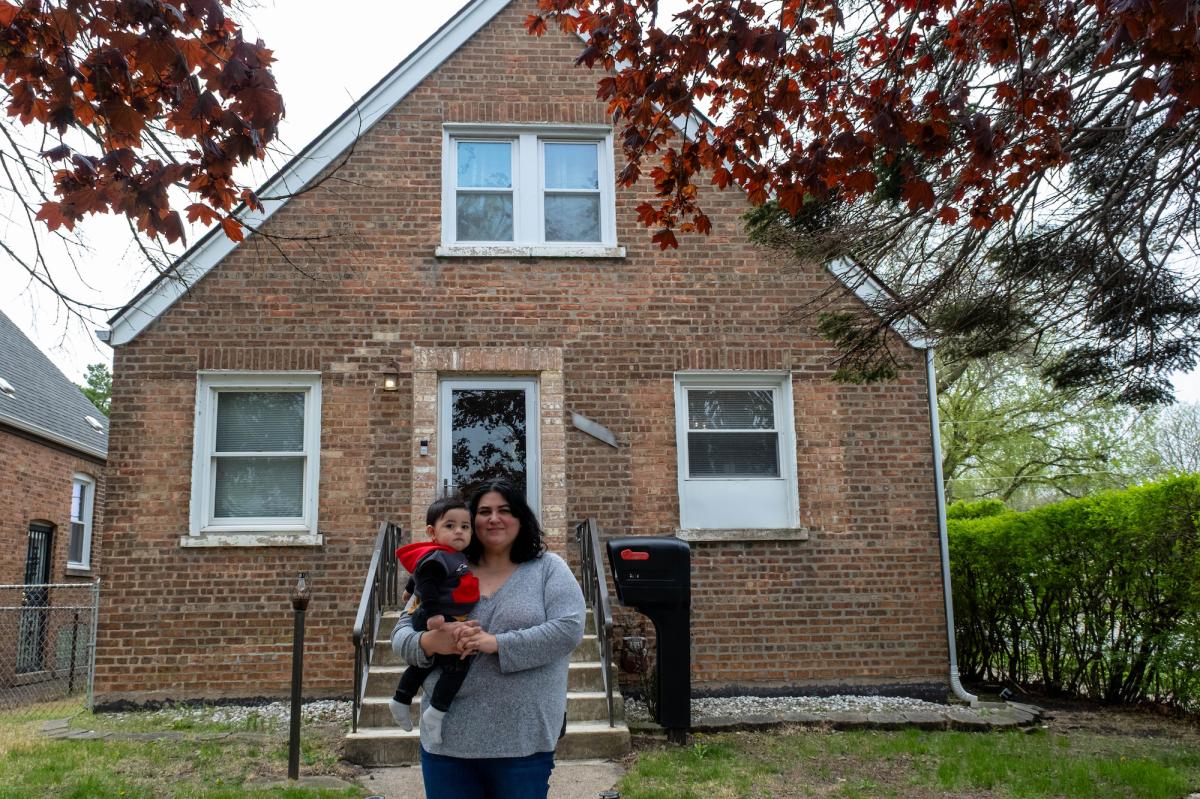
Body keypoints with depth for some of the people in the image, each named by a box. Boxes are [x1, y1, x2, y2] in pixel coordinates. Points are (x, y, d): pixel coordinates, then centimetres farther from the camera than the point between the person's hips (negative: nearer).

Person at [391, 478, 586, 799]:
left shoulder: (549, 569, 1)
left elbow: (568, 628, -12)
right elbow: (401, 633, 8)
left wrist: (496, 643, -20)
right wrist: (430, 643, -16)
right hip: (446, 738, 3)